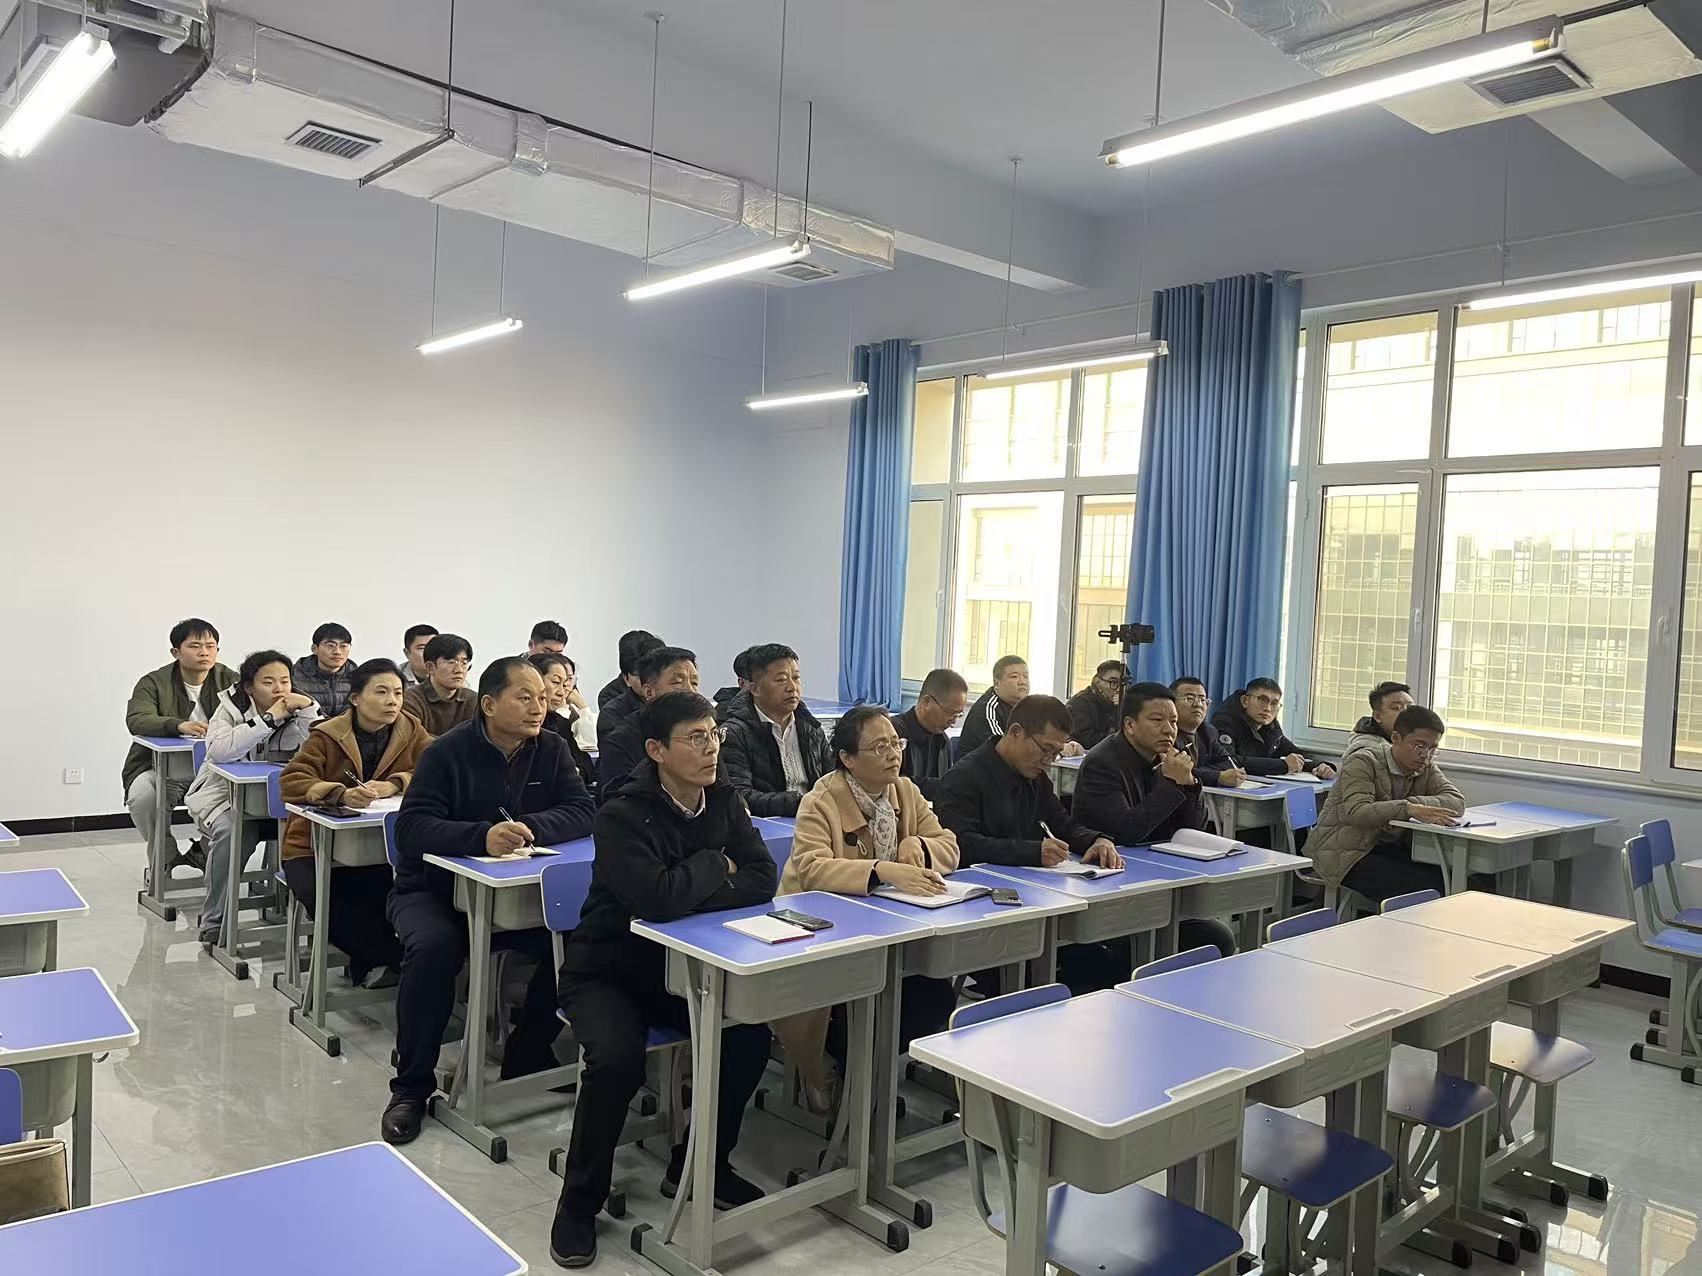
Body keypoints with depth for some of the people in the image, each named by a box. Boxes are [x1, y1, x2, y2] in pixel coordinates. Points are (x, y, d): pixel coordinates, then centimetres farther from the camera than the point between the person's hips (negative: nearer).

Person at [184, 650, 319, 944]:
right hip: (225, 794, -2)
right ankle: (215, 921, -15)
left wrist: (308, 709, -25)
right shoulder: (230, 709, -8)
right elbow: (218, 751, -29)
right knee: (231, 831, -33)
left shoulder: (296, 713, -2)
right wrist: (269, 718, -29)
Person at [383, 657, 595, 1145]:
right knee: (434, 947, -34)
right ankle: (411, 1087, -13)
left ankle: (528, 1055, 3)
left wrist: (529, 827, -31)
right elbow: (412, 827, -24)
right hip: (433, 889, -3)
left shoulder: (551, 749, -1)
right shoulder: (448, 752, -13)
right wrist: (482, 836, -40)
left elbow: (582, 813, -12)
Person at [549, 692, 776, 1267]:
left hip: (685, 967, 5)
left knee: (750, 1036, -16)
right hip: (609, 971, -5)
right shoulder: (623, 816, -21)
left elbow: (762, 882, -11)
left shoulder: (724, 802, -3)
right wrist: (716, 866, -18)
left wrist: (689, 895, -23)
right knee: (617, 1058, -30)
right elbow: (657, 898, -35)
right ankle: (579, 1201, -4)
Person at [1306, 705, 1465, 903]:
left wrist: (1417, 803, -24)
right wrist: (1409, 809, -42)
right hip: (1346, 852, -7)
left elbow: (1457, 802, -5)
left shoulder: (1427, 768, 11)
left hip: (1392, 848, 7)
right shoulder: (1363, 762, -11)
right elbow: (1356, 812, -28)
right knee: (1421, 888, -25)